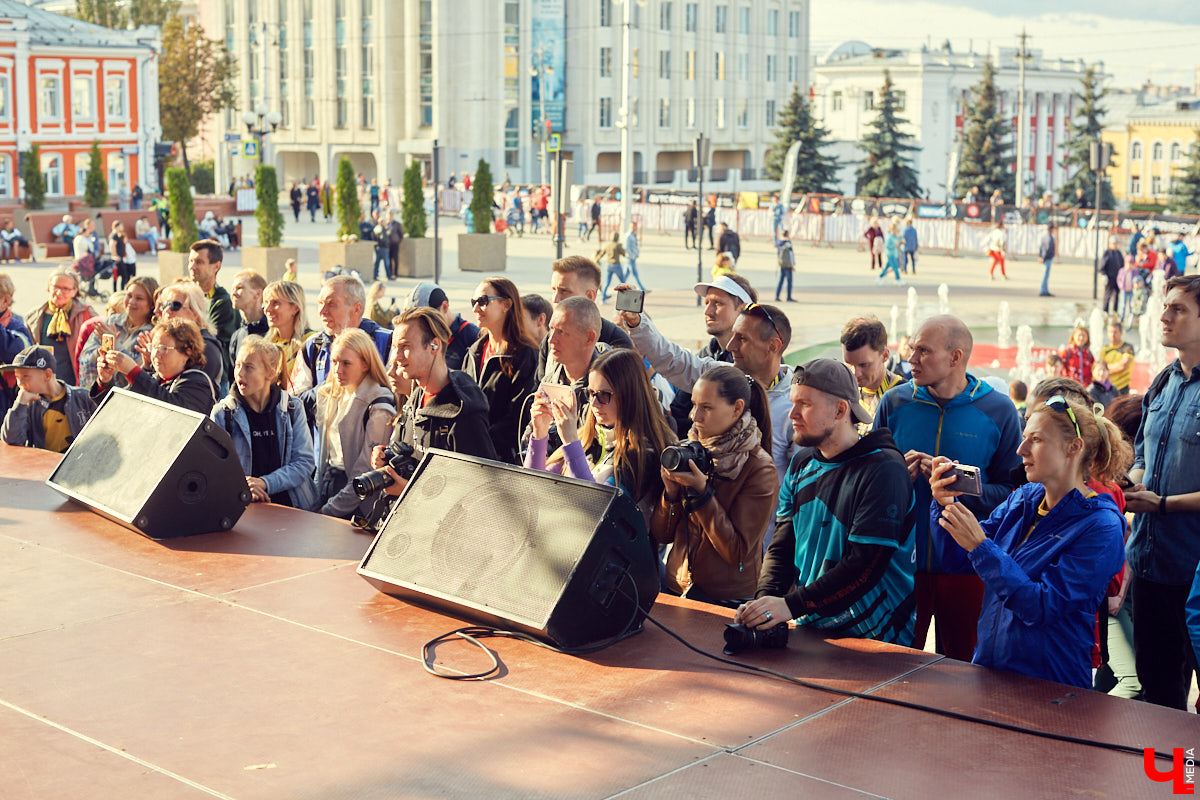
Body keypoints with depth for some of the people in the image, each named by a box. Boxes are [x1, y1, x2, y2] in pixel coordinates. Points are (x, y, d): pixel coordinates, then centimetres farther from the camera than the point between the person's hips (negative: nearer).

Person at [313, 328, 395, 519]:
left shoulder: (377, 408, -13)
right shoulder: (327, 395, 10)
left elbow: (365, 475, -14)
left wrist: (328, 511, -13)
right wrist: (317, 499, 9)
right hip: (328, 481, 6)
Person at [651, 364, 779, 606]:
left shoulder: (760, 469, -9)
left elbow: (737, 552, -14)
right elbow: (661, 535, 8)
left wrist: (701, 492, -17)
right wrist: (671, 491, -10)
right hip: (674, 589, 5)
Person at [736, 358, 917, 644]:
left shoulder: (883, 470, -12)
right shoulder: (802, 464, 11)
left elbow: (865, 568, -19)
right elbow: (782, 545, 11)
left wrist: (792, 605, -25)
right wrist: (766, 598, -9)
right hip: (808, 630, 7)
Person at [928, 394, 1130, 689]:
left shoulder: (1101, 527, -11)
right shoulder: (1022, 499, 8)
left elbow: (1043, 607, -19)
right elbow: (954, 559, 10)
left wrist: (981, 547, -23)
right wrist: (945, 504, -8)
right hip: (987, 667, 6)